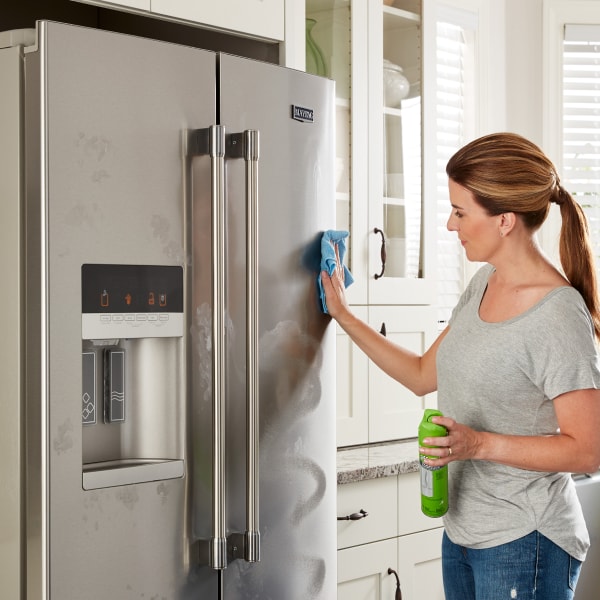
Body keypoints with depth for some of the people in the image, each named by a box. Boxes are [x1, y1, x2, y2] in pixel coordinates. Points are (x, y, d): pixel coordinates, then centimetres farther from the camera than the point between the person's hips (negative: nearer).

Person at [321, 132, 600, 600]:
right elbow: (423, 376, 14)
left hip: (523, 543, -7)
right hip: (464, 531, 7)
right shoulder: (482, 285, 5)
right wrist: (345, 317, 12)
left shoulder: (558, 315, -20)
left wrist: (480, 444, -26)